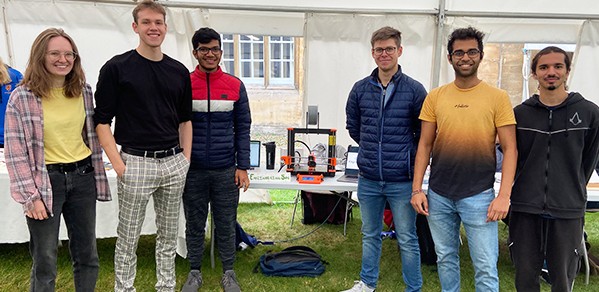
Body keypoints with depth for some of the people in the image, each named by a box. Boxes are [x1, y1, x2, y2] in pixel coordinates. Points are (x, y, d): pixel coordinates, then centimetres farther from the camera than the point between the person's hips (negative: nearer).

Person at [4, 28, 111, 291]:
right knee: (45, 263, 7)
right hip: (46, 181, -4)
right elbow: (16, 152, -9)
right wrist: (30, 196, -13)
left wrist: (98, 180, 9)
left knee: (87, 257, 14)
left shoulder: (83, 91, 4)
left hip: (82, 178, 4)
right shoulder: (22, 97, -8)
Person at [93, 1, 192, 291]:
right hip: (135, 162, -4)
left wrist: (186, 158, 7)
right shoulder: (117, 68, -4)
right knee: (128, 238, 8)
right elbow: (102, 121, -5)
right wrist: (119, 166, -11)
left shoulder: (179, 71, 8)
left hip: (174, 163, 4)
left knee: (168, 235, 15)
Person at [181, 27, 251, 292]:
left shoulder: (236, 86, 2)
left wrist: (243, 167, -2)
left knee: (226, 225, 10)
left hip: (226, 171, 0)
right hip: (193, 171, 0)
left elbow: (242, 128, 3)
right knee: (194, 225, 12)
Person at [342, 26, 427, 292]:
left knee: (407, 240, 8)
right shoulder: (360, 89, 2)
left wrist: (408, 158, 2)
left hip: (401, 180, -3)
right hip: (368, 179, 3)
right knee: (370, 235, 19)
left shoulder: (415, 90, -6)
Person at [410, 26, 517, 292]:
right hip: (438, 195, 3)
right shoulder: (435, 97, 4)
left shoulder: (497, 97, -2)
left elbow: (510, 149, -3)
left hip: (479, 195, -2)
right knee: (445, 259, 15)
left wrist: (504, 195, -11)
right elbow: (425, 145, 6)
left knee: (486, 268, 2)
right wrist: (417, 189, 0)